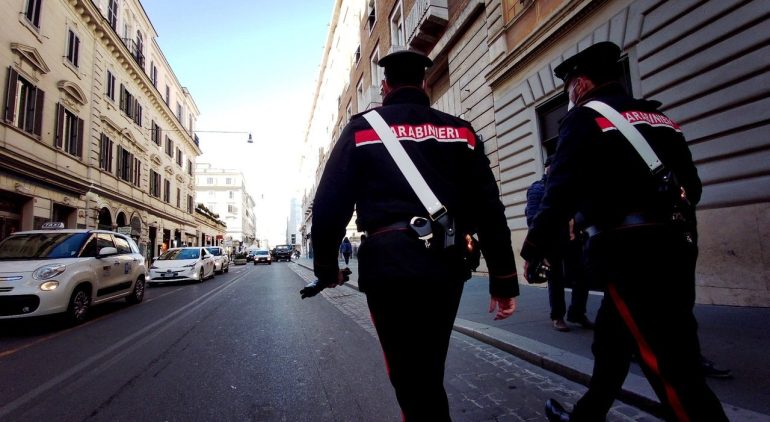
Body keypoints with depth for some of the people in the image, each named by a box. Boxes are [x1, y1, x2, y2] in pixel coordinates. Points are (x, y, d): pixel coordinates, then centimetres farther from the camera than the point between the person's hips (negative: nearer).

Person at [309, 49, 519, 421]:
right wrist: (504, 278, 9)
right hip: (447, 264, 4)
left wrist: (326, 265, 16)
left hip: (389, 263, -3)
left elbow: (330, 201, 3)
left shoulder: (361, 128, 8)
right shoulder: (459, 131, 13)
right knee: (428, 371, 22)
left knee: (413, 378, 8)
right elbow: (489, 207, 6)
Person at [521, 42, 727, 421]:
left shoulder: (586, 117, -4)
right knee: (611, 339, 20)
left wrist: (534, 249, -6)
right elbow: (692, 187, 18)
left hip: (628, 252, -9)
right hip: (672, 246, 9)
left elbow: (561, 191, -14)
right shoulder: (660, 118, 19)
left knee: (672, 368, -3)